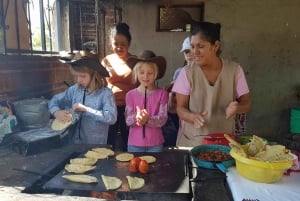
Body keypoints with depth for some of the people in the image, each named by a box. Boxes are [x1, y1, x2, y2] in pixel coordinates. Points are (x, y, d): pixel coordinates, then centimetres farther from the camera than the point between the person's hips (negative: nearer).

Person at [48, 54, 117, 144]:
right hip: (74, 140, 5)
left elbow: (112, 117, -24)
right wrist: (56, 112, -10)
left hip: (95, 143, -4)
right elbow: (54, 100, 12)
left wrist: (86, 109, -23)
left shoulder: (105, 93, -14)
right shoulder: (74, 90, 1)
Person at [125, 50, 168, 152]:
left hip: (155, 144, -1)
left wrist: (148, 120, -29)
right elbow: (128, 120, -5)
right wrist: (136, 118, -26)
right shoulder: (130, 95, -1)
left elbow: (163, 118, -11)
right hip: (134, 144, 1)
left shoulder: (162, 93, -5)